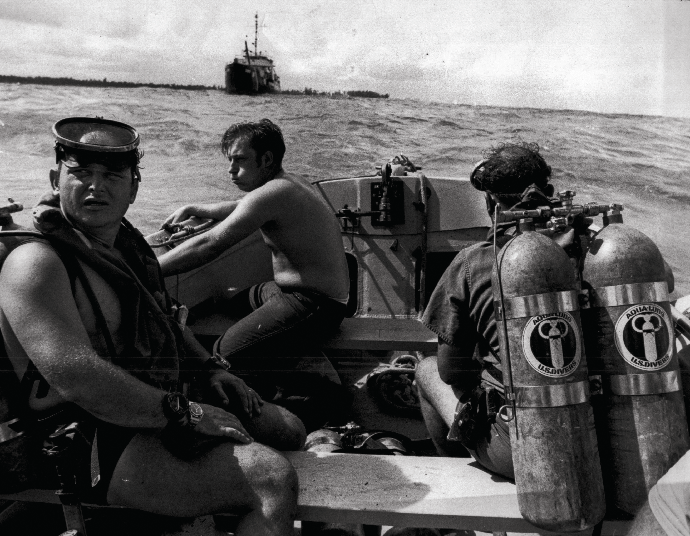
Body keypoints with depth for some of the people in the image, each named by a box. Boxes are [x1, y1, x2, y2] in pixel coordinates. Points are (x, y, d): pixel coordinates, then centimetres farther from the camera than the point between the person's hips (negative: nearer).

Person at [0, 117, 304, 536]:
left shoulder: (129, 245, 13)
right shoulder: (36, 264, -17)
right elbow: (75, 375, -30)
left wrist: (210, 370, 13)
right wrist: (183, 413, -25)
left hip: (162, 404, 10)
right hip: (103, 450, -10)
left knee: (289, 429, 23)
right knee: (274, 479, -28)